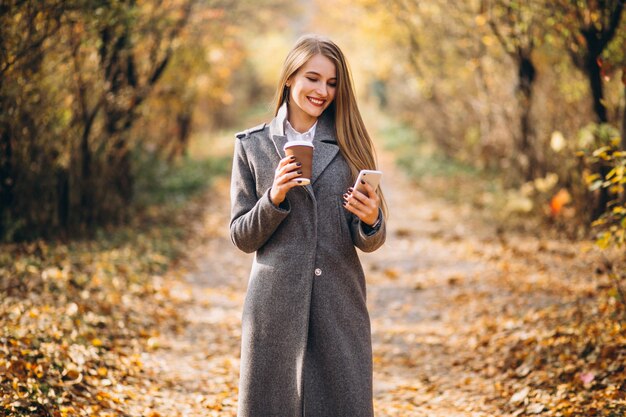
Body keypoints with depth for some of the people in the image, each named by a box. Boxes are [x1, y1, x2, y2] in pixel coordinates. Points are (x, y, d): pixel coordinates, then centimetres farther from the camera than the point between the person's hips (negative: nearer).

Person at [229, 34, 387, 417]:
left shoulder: (349, 143, 7)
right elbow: (242, 237, 4)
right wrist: (274, 198, -13)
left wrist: (371, 219, -17)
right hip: (275, 307, -1)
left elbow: (370, 242, 5)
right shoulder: (252, 145, 5)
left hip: (340, 305, 1)